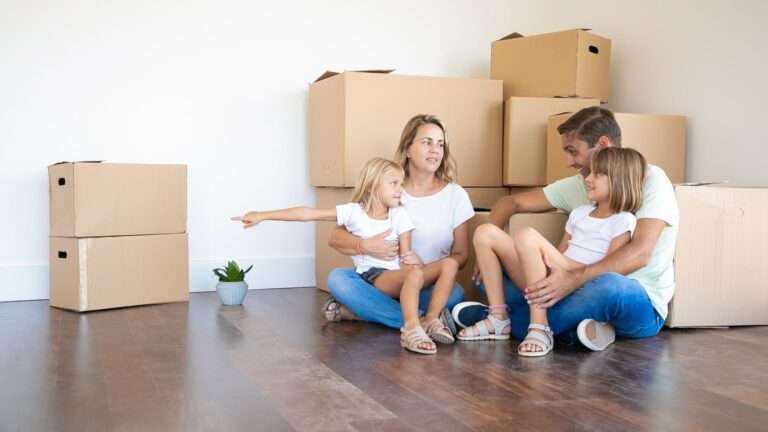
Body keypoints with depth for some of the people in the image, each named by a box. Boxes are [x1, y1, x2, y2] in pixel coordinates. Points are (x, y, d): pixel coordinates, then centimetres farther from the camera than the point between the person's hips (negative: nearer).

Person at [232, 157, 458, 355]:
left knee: (449, 265, -17)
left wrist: (410, 265, -19)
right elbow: (308, 213, -5)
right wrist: (262, 215, -6)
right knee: (416, 273, -35)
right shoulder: (354, 212, -2)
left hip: (398, 276, 4)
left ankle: (432, 320, -24)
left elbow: (406, 256, 5)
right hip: (372, 276, -4)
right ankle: (411, 329, -47)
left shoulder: (399, 215, 7)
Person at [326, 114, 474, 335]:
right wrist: (365, 246, -22)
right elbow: (336, 237, 0)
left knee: (454, 293, -34)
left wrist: (426, 268, -17)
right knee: (337, 278, -26)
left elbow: (461, 255, 4)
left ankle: (355, 311, -26)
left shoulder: (455, 195, 2)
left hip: (427, 287, -1)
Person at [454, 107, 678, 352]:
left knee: (608, 285, -42)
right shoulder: (578, 186, 8)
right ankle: (577, 327, -22)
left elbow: (639, 253, -24)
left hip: (642, 304, -5)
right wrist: (489, 247, -8)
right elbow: (511, 203, 11)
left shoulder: (650, 180, -10)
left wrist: (574, 279, -36)